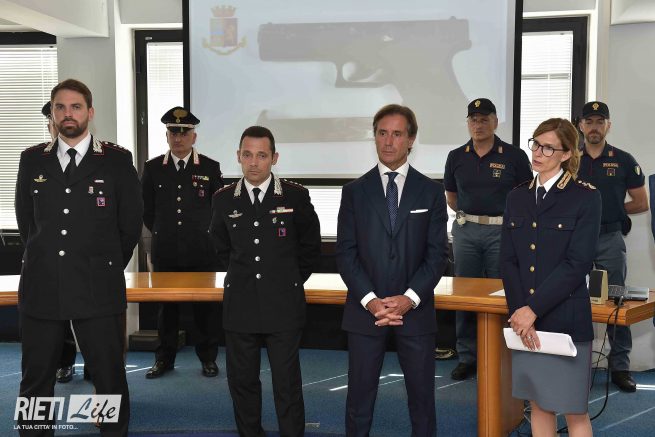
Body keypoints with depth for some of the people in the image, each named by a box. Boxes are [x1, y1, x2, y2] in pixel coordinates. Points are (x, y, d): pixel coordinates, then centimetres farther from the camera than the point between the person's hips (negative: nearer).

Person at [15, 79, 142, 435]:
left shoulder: (117, 160, 0)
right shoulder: (32, 159, 8)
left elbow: (130, 223, 4)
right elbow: (25, 219, 16)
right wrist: (42, 261, 15)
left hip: (97, 289, -2)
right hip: (41, 286, 3)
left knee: (109, 376, 4)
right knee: (36, 378, 10)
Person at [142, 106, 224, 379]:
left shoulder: (210, 168, 2)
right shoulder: (153, 168, 5)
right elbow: (146, 210, 13)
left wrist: (204, 232, 8)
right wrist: (162, 233, 11)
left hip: (202, 251, -1)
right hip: (165, 252, 1)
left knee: (206, 305, 4)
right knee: (166, 305, 8)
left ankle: (208, 358, 17)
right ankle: (164, 358, 21)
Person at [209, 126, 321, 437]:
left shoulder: (296, 196, -4)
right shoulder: (223, 199, 3)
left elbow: (310, 246, 8)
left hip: (284, 305, -2)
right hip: (240, 305, 3)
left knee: (287, 382, 3)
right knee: (242, 379, 10)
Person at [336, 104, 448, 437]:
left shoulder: (431, 191, 4)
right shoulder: (354, 191, 4)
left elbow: (438, 253, 0)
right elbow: (345, 253, 0)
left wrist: (409, 298, -12)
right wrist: (370, 300, -12)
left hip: (415, 310, 0)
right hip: (365, 311, 0)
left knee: (422, 397, 9)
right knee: (360, 397, 7)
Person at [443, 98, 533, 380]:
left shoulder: (514, 156, -1)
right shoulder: (457, 157, 7)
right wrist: (468, 215, 10)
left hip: (502, 231, -2)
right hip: (466, 231, 3)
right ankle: (467, 357, 16)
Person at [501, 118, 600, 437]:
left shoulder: (585, 197, -6)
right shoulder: (517, 197, 9)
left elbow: (576, 264, -13)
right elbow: (508, 260, 5)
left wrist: (534, 310, -16)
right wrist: (519, 312, -8)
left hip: (565, 320, -4)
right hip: (524, 320, 5)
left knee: (574, 411, 3)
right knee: (539, 404, 13)